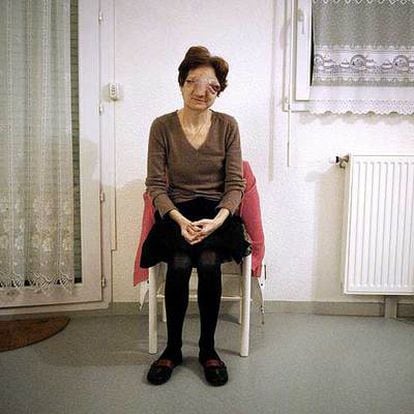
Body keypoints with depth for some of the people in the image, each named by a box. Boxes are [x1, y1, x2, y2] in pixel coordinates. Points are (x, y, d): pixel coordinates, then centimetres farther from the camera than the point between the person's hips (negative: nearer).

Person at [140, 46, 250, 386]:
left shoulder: (227, 126, 0)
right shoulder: (162, 126, -2)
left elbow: (235, 184, -2)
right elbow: (155, 184, -4)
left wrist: (218, 219, -20)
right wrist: (180, 219, -20)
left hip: (217, 213, 0)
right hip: (175, 212, 0)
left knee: (208, 261, -29)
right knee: (180, 263, -29)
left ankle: (208, 348, -7)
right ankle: (173, 348, -6)